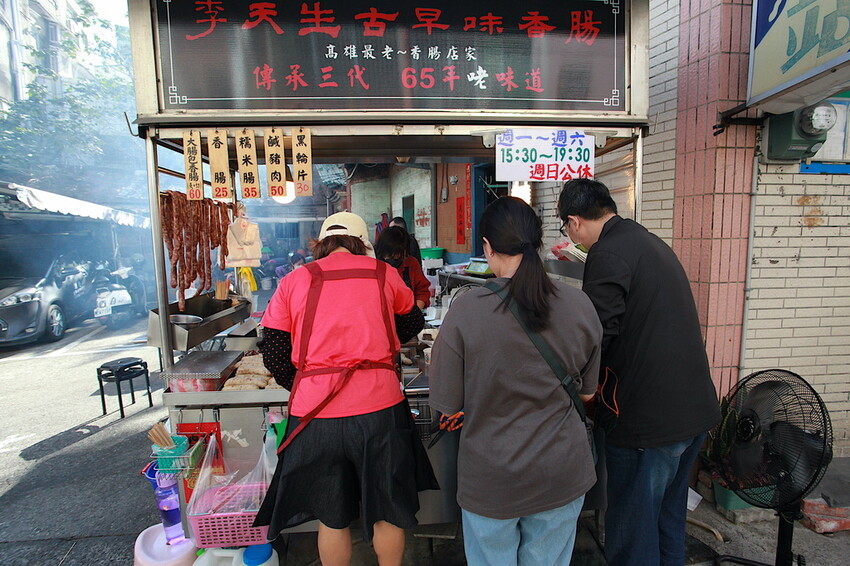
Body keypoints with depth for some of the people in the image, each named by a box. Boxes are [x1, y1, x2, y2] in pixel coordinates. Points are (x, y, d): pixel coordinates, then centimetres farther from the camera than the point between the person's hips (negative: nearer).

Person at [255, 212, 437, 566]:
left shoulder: (293, 282, 2)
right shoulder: (384, 274, 2)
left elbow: (274, 357, 2)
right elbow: (413, 323, 17)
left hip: (316, 416, 1)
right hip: (380, 407, 0)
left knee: (332, 518, 22)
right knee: (388, 510, 22)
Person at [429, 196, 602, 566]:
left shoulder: (466, 310, -22)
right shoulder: (580, 306, -10)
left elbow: (448, 406, -13)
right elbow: (586, 393, 4)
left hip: (491, 481, -3)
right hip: (562, 475, 4)